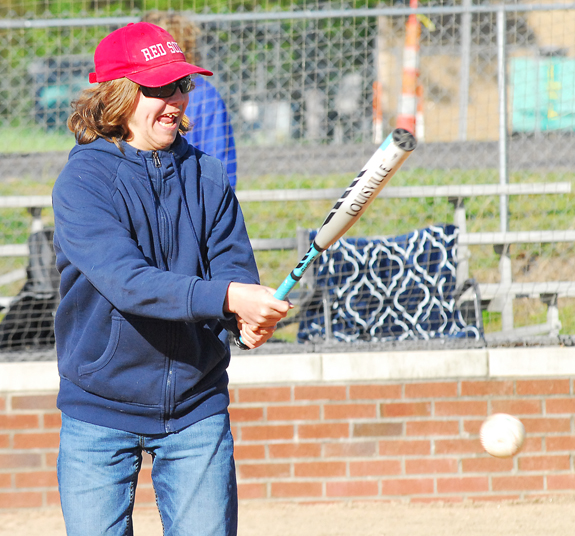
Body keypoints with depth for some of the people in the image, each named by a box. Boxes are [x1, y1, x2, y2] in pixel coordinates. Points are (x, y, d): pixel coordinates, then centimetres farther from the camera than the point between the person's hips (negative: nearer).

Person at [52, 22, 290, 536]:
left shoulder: (207, 176, 4)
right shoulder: (82, 181, -13)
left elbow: (234, 264, -3)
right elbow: (126, 281, -26)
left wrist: (252, 316, -27)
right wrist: (225, 296, -37)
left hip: (197, 410, 3)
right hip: (100, 413, -3)